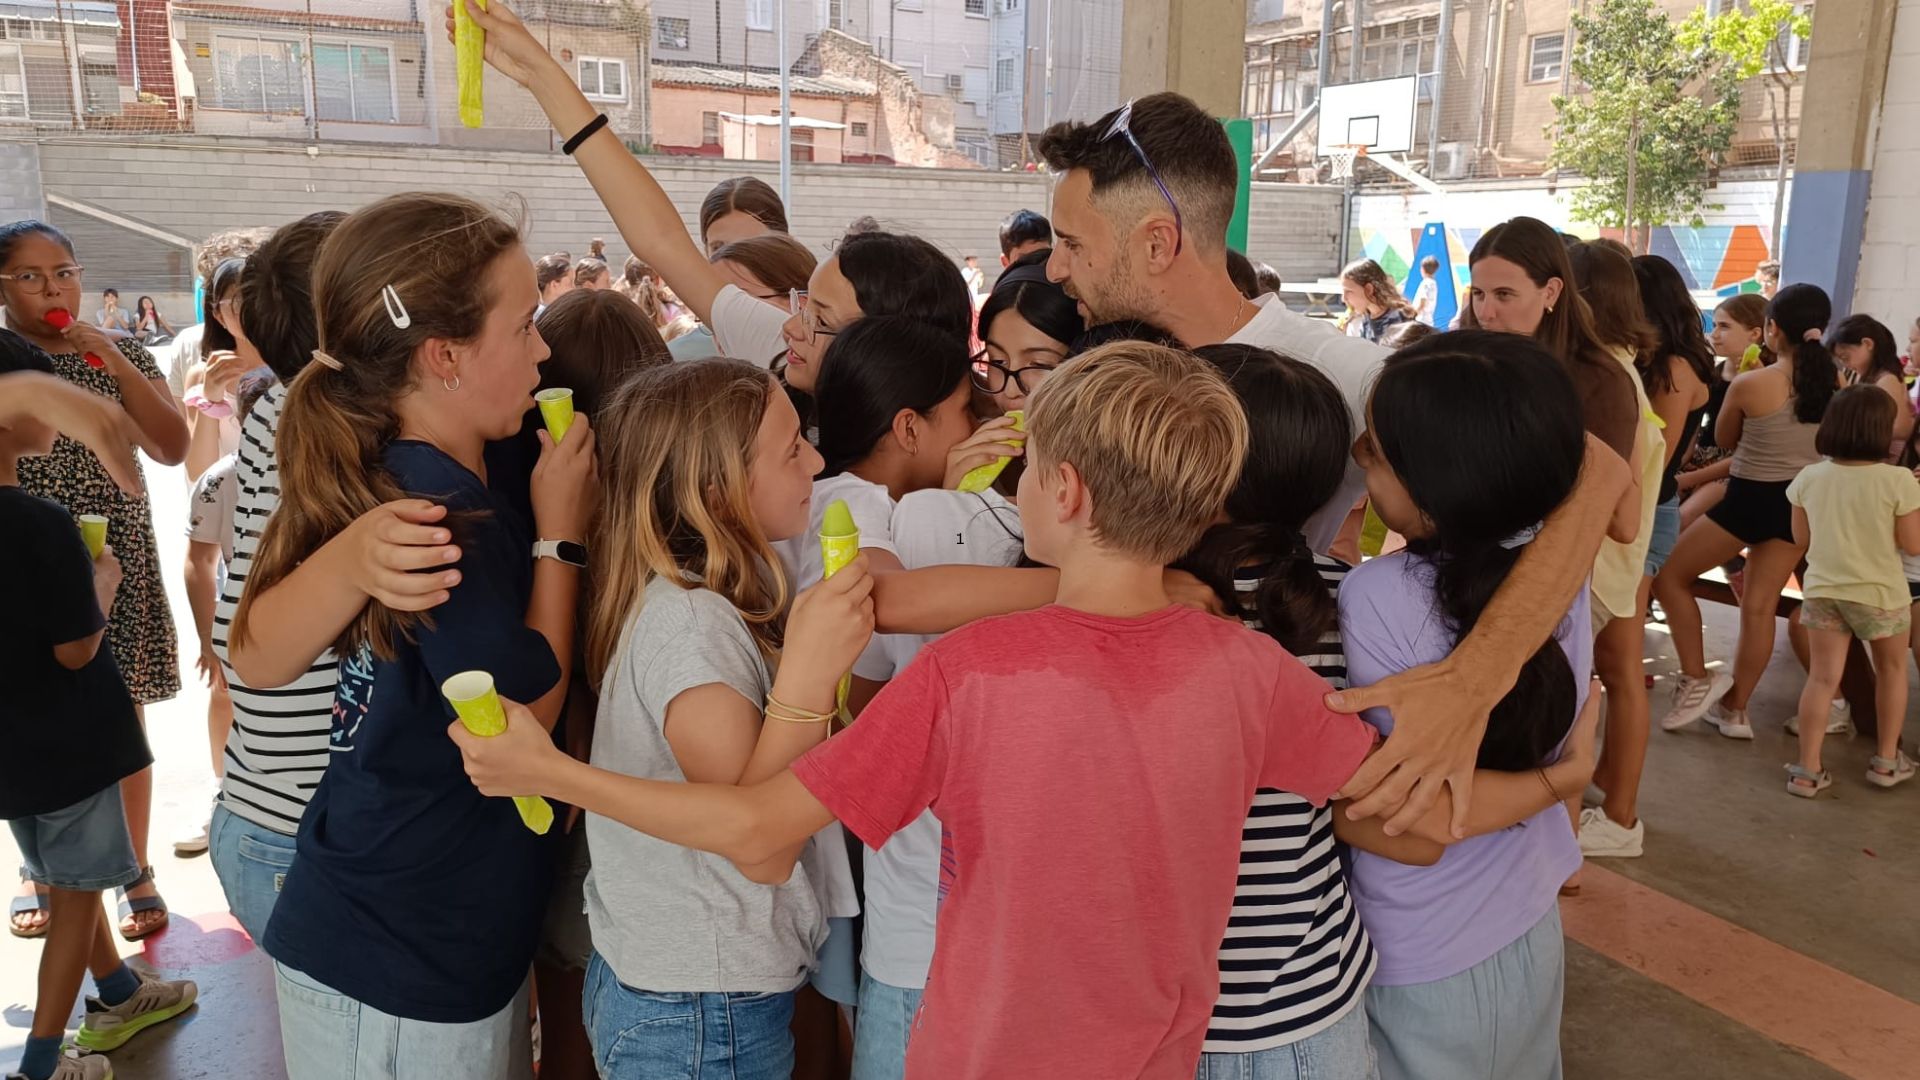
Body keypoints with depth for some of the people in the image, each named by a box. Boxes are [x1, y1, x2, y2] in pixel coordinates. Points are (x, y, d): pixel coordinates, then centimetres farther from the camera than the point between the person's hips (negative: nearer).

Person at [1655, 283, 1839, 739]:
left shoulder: (1749, 384, -17)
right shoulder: (1835, 385, -2)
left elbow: (1724, 439, 1)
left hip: (1751, 500, -6)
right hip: (1801, 502, 6)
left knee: (1670, 574, 12)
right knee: (1761, 606, 12)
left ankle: (1697, 679, 10)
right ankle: (1735, 708, 19)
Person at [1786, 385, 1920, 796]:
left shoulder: (1808, 477, -5)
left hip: (1823, 589, 2)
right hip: (1880, 593, -2)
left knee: (1822, 677, 6)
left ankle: (1807, 770, 4)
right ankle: (1886, 761, 30)